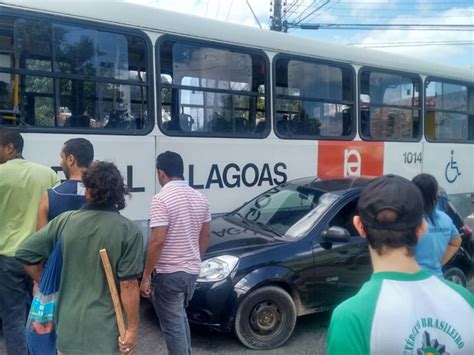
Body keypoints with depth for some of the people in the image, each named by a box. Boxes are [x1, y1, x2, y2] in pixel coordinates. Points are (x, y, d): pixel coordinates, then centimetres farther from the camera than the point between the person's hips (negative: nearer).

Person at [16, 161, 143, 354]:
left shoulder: (65, 221, -5)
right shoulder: (129, 230, -14)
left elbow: (25, 252, 2)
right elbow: (128, 285, -15)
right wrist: (132, 328, -6)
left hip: (68, 326, 3)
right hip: (104, 330, -2)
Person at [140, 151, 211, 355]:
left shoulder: (162, 199, -18)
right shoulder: (200, 198, 4)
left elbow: (157, 241, -22)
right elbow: (205, 235, 11)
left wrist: (146, 276, -14)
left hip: (168, 274, -7)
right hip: (192, 271, 7)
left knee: (173, 326, 6)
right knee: (180, 317, 27)